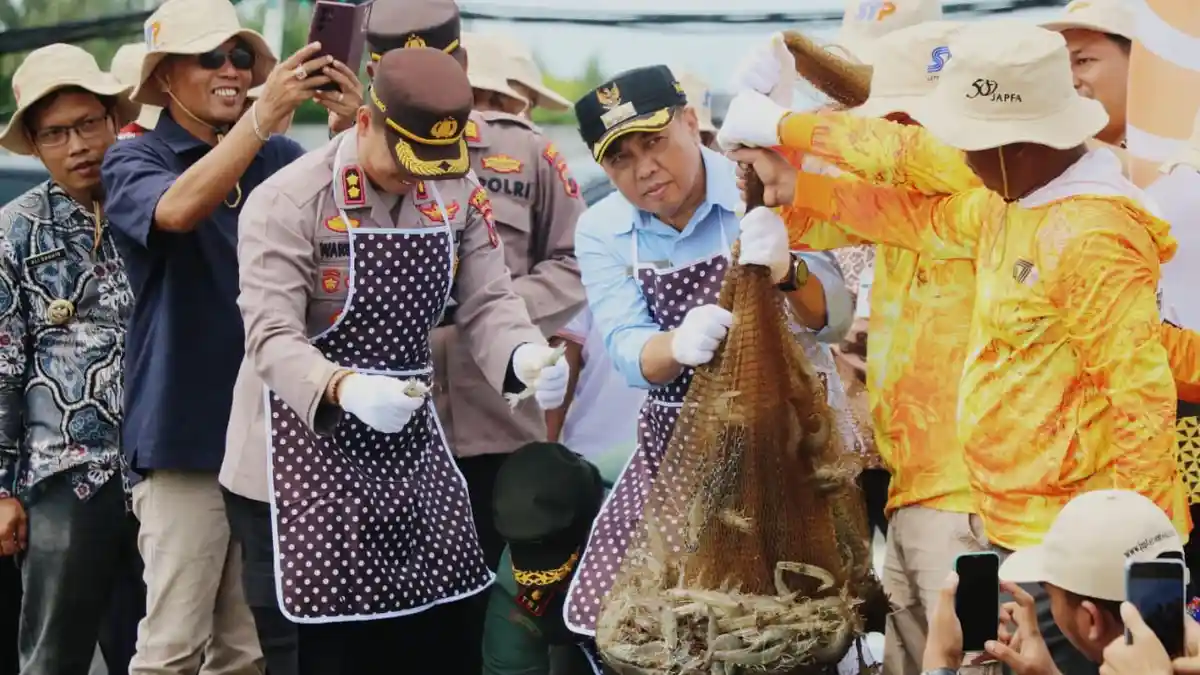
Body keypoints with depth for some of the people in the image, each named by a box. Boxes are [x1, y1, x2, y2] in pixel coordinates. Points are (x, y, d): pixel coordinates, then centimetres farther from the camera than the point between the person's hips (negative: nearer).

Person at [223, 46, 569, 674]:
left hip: (410, 449, 6)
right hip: (308, 451, -6)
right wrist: (344, 389, -42)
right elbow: (272, 337, -23)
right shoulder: (288, 202, -16)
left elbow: (487, 303, 1)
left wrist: (524, 355, -23)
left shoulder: (458, 197, 1)